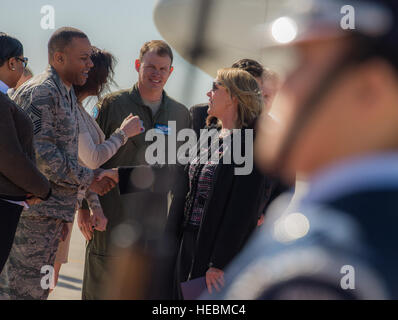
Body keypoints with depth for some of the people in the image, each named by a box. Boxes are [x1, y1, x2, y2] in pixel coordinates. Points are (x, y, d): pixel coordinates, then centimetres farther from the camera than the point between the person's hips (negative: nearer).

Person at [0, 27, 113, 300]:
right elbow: (40, 152, -21)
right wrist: (87, 179, -13)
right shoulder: (40, 92, -13)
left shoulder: (67, 94, 20)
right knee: (23, 290, -8)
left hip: (52, 212, 10)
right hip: (36, 209, -10)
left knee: (38, 288, 13)